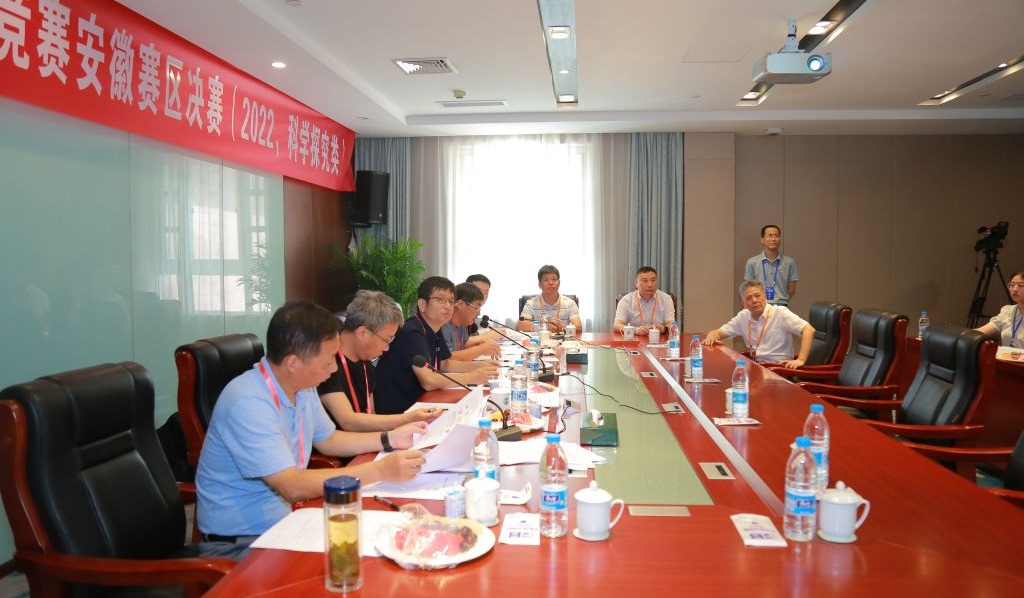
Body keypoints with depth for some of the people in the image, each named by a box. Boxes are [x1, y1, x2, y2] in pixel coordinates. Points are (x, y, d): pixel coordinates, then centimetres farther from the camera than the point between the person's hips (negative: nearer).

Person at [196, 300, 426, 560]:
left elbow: (327, 440, 19)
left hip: (284, 518, 8)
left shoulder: (302, 387, 2)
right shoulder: (247, 402, -25)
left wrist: (389, 439, 7)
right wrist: (380, 470, -30)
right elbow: (293, 487, -30)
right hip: (238, 543, -8)